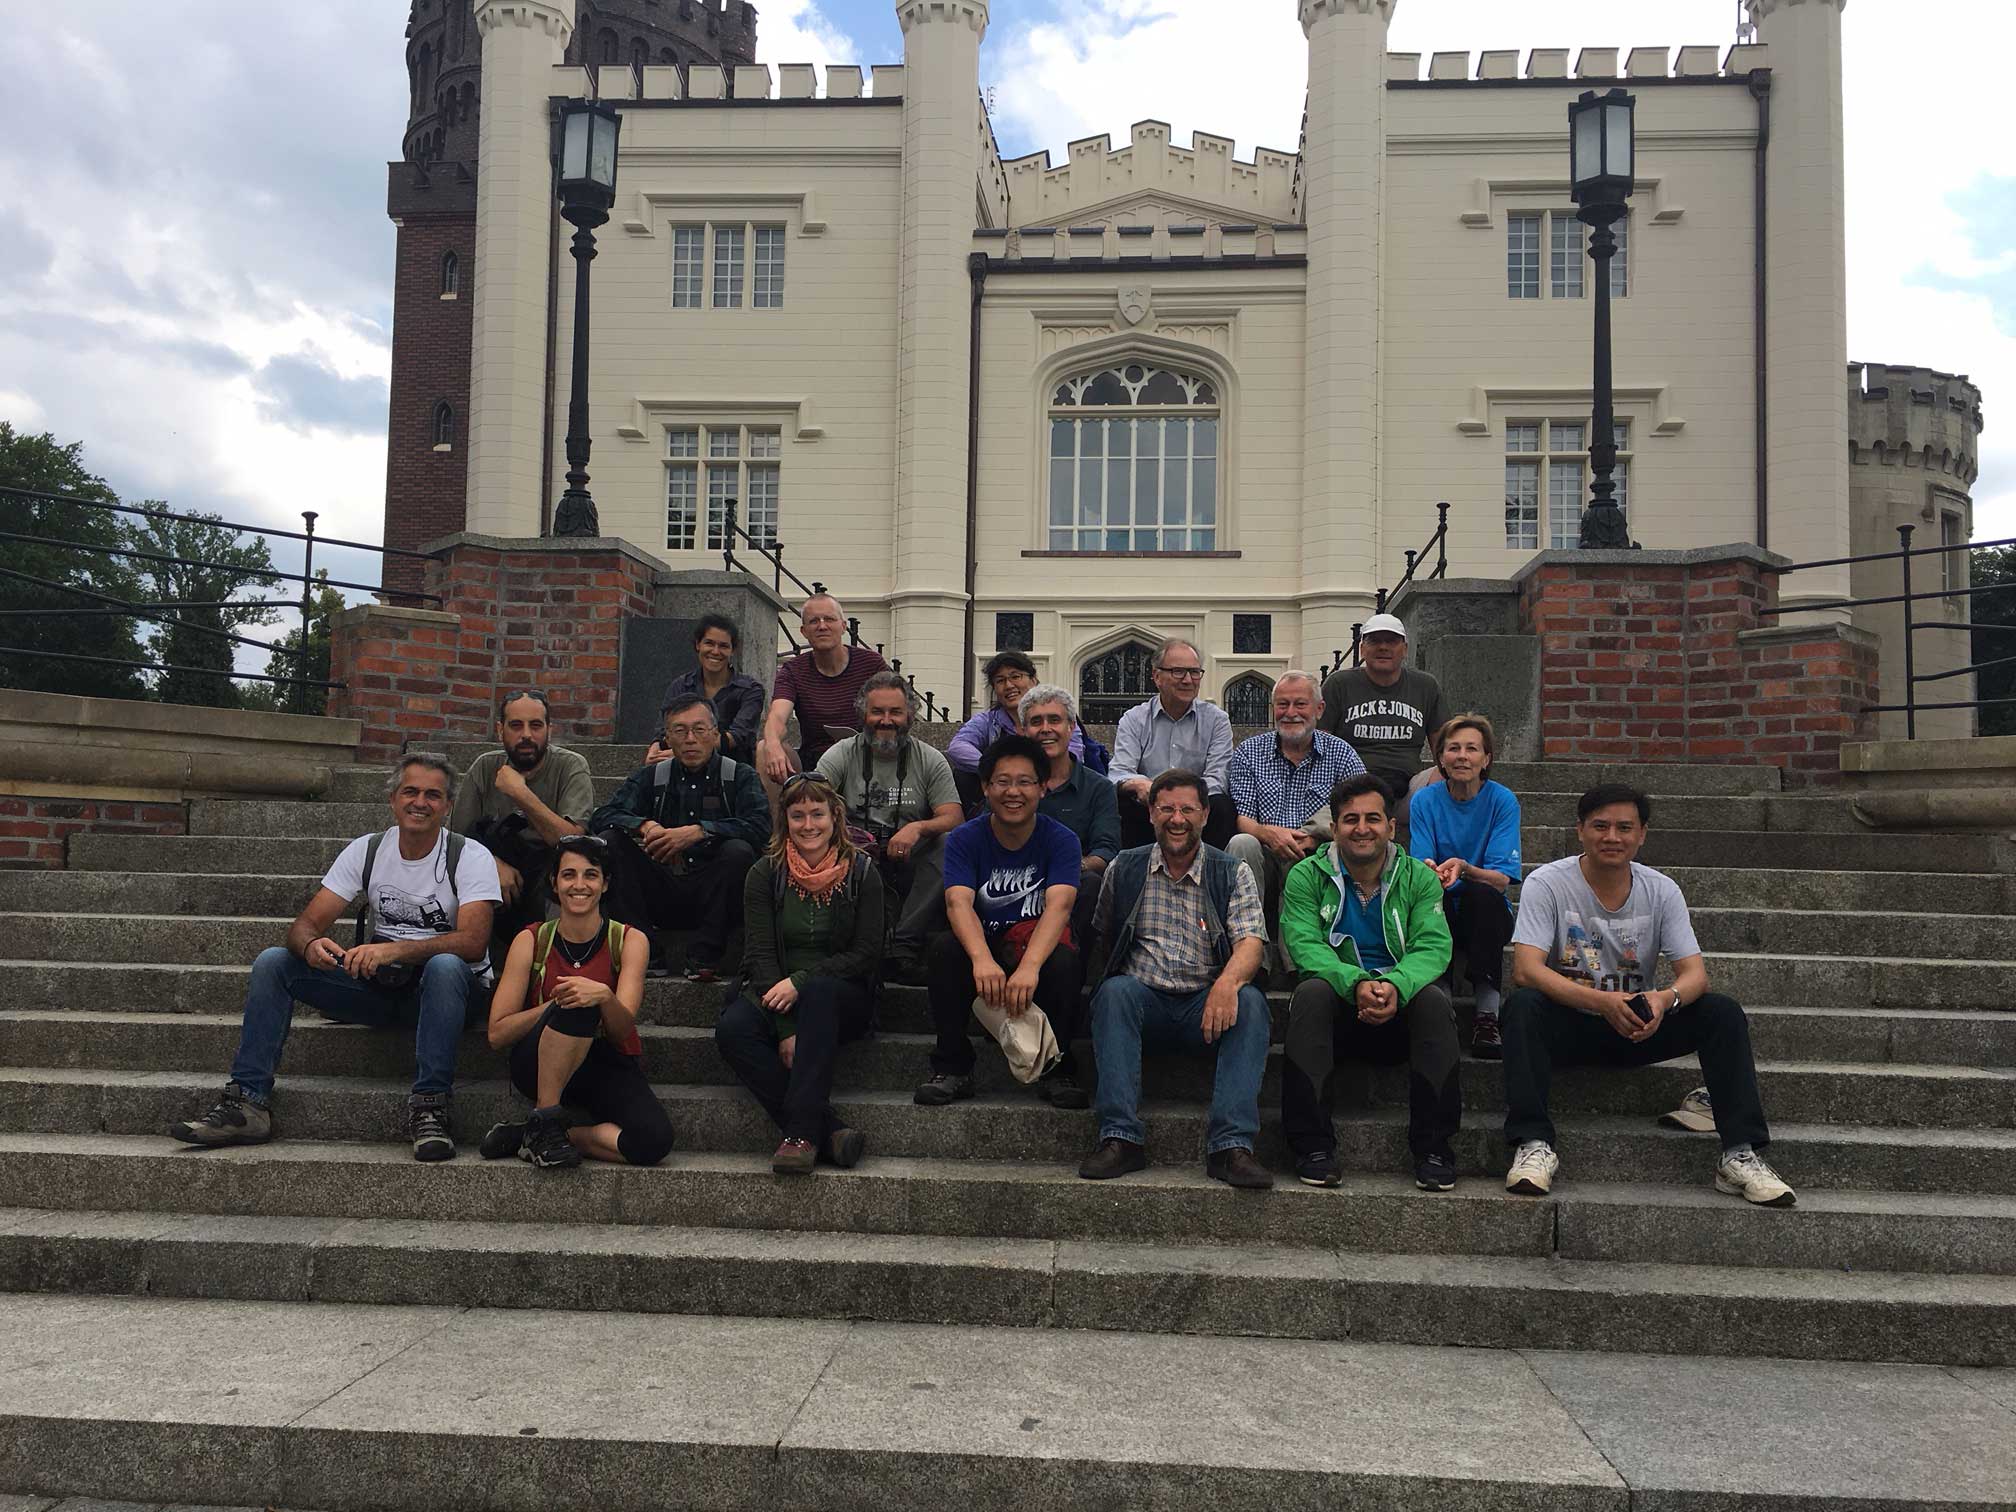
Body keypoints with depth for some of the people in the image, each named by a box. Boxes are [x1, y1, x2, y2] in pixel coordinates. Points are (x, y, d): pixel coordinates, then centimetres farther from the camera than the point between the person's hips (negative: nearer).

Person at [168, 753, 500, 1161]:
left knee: (445, 966, -39)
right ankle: (247, 1102, -15)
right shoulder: (366, 850, 3)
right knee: (272, 962, -12)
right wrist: (312, 945, -30)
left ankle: (430, 1107, -36)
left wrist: (395, 949, -39)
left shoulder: (470, 857, -10)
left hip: (446, 989, -4)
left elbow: (473, 942, -25)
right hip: (376, 986, 5)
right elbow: (306, 924, -4)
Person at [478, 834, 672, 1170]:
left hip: (609, 1068, 2)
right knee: (577, 1006, -34)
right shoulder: (531, 941, -1)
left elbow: (623, 1029, -13)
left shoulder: (630, 940, -1)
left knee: (654, 1140, -30)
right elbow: (497, 1034, -7)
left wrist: (604, 996, -35)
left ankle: (527, 1136, -14)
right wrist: (556, 1004, -22)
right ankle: (544, 1119, -21)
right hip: (540, 1065, -1)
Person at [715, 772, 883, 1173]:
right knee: (732, 1030, -30)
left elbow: (866, 953, -5)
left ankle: (802, 1134, -39)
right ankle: (828, 1130, -34)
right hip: (774, 992, 2)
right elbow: (761, 953, -6)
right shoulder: (766, 873, 2)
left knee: (818, 992, -37)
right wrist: (786, 1031, -19)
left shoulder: (861, 872, 0)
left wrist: (800, 982, -19)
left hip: (843, 997, -1)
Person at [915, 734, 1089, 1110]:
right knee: (943, 949, -29)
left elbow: (1059, 906, -23)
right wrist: (982, 959, -42)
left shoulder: (1060, 840, -7)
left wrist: (1029, 966, -43)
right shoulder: (965, 839, -4)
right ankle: (953, 1068, -17)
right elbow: (958, 903, -20)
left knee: (1063, 961, -34)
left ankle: (1059, 1070, -14)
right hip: (984, 949, 1)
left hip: (1040, 952, -1)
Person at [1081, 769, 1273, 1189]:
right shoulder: (1124, 870, 13)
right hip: (1144, 999, 0)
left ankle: (1231, 1145, -35)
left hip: (1208, 1005, 0)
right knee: (1115, 991, -32)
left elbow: (1251, 941, -8)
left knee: (1250, 1002, -31)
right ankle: (1120, 1137, -34)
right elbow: (1099, 937, 15)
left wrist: (1227, 982, -28)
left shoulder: (1233, 874, 8)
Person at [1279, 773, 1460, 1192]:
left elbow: (1433, 948, -9)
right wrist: (1356, 983, -33)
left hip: (1401, 1007, 1)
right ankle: (1313, 1147, -29)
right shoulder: (1307, 877, 2)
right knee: (1311, 993, -32)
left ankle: (1434, 1149, -22)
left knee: (1434, 999, -30)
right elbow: (1304, 945, -12)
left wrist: (1395, 986, -32)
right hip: (1339, 1006, -1)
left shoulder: (1419, 878, 5)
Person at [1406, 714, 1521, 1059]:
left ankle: (1488, 1016, -35)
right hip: (1439, 913, 0)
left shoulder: (1502, 800, -5)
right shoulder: (1425, 800, -1)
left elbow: (1501, 879, -13)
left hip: (1485, 914, 0)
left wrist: (1464, 869, -35)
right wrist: (1429, 871, -33)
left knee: (1481, 894, -34)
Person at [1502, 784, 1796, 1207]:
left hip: (1637, 1029, 3)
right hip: (1570, 1025, -3)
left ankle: (1740, 1154, -18)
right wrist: (1601, 1002, -39)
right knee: (1523, 1006, -34)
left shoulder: (1661, 891, -1)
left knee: (1724, 1012, -18)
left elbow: (1695, 974, -9)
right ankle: (1533, 1144, -33)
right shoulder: (1546, 883, -12)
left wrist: (1666, 998, -35)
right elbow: (1526, 970, -24)